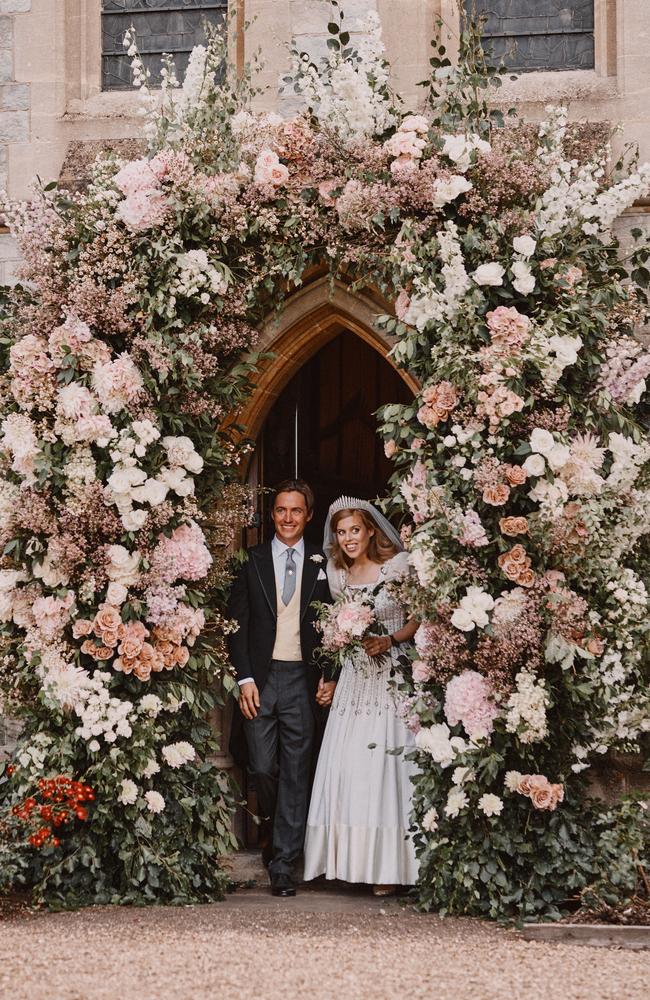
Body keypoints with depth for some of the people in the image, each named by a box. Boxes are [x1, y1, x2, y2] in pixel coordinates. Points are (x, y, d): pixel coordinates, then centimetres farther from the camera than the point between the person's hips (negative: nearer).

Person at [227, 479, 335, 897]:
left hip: (303, 678, 0)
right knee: (263, 767, 0)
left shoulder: (322, 564, 7)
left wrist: (329, 676, 0)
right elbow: (238, 624, 4)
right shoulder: (252, 561, 6)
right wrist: (245, 679, -5)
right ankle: (280, 831, 27)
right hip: (260, 677, 0)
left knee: (296, 772, -1)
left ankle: (283, 862, 3)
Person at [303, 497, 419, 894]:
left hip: (392, 678, -5)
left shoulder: (399, 566, -4)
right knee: (347, 767, 0)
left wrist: (391, 640, -15)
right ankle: (351, 859, 7)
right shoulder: (338, 575, 10)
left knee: (385, 766, -7)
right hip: (355, 678, 5)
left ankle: (388, 866, -1)